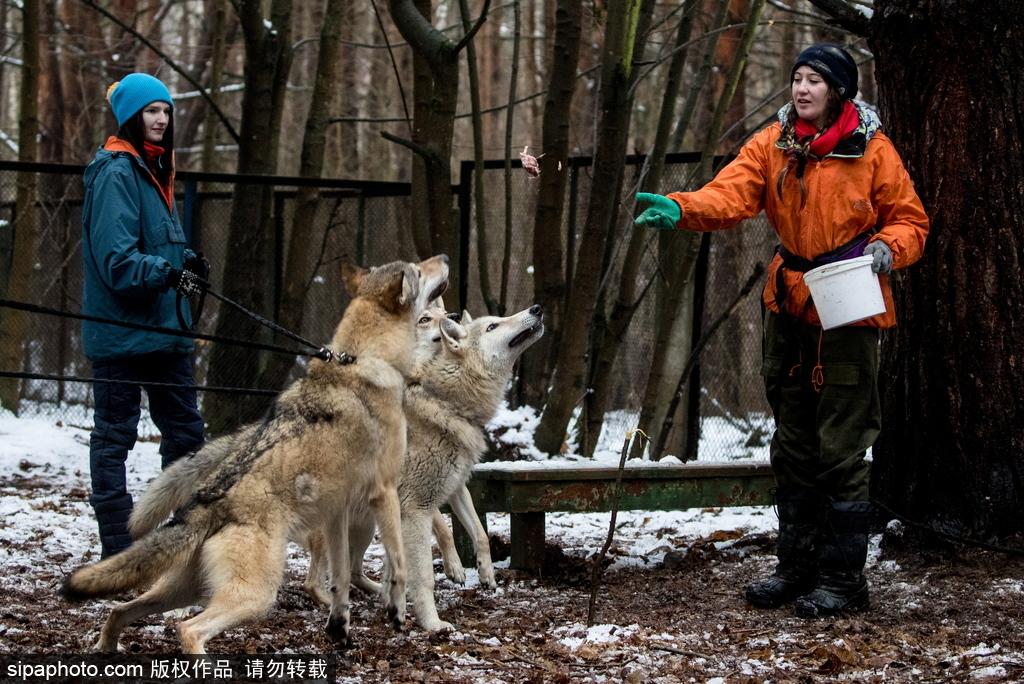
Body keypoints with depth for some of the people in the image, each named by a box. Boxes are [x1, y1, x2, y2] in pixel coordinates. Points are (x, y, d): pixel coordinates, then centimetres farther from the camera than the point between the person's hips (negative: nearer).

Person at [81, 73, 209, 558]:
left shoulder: (154, 169, 15)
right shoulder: (116, 172, -13)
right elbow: (116, 258, -21)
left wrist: (186, 261, 0)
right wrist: (168, 273, -33)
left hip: (163, 326, 9)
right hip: (121, 329, -9)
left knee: (185, 428, 12)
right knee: (114, 435, 0)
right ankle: (119, 549, 4)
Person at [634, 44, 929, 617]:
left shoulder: (872, 150, -7)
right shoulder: (773, 144, 2)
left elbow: (910, 220, 0)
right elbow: (731, 194, -14)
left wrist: (884, 249, -21)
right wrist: (681, 209, -33)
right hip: (790, 306, 5)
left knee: (842, 447, -4)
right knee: (793, 445, 13)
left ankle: (844, 578, 5)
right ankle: (798, 565, 25)